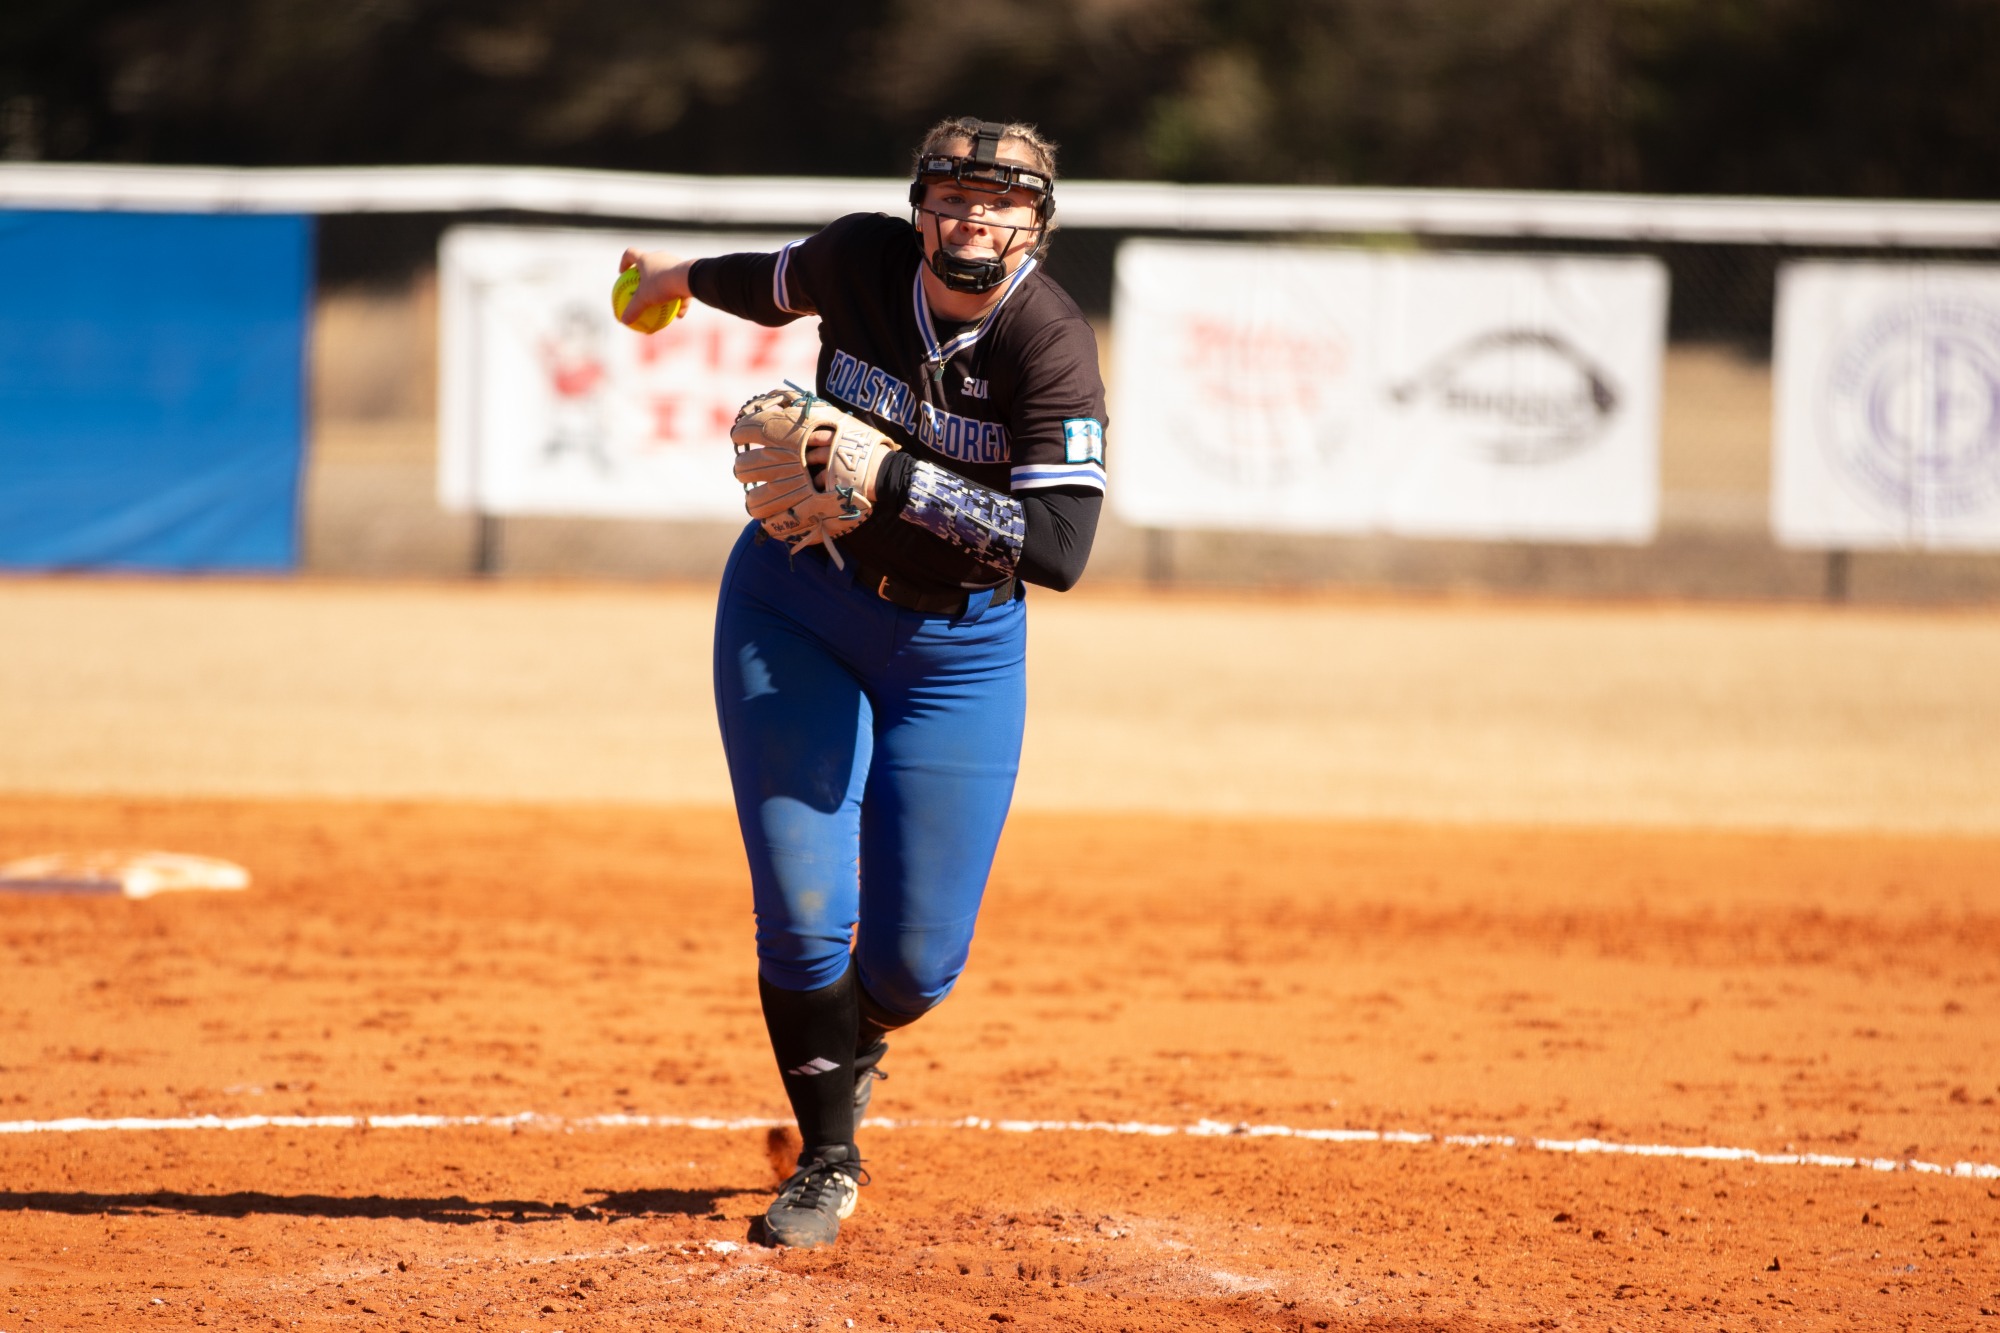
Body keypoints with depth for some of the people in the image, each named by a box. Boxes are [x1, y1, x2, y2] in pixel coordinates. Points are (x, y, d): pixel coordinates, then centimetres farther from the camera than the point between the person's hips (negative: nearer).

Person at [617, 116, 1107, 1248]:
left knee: (917, 959, -1)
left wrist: (896, 478, -34)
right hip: (795, 611, 1)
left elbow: (1061, 549, -31)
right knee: (803, 910, -9)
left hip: (960, 645, -1)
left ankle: (848, 1045, 36)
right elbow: (782, 284, 14)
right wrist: (681, 277, 32)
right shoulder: (860, 262, -13)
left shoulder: (1050, 345, -22)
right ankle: (829, 1157, 12)